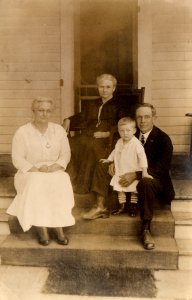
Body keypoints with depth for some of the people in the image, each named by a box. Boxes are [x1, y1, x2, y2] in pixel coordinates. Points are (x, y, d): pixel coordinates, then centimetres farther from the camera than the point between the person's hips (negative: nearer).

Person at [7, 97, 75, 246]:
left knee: (62, 183, -31)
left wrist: (54, 167, -14)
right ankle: (42, 229, -30)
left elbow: (66, 154, 5)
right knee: (37, 185, -35)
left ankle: (59, 227, -28)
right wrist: (36, 170, -20)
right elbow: (17, 159, -7)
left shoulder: (59, 130, 9)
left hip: (55, 172, 2)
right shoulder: (22, 132, -1)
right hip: (30, 172, -2)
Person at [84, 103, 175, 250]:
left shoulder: (163, 139, -13)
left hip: (153, 178, -6)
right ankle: (101, 207, -10)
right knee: (102, 166, -2)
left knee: (146, 183, -42)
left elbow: (161, 169, -21)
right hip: (129, 174, 7)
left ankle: (146, 229, -31)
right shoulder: (132, 134, 5)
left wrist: (135, 175, -32)